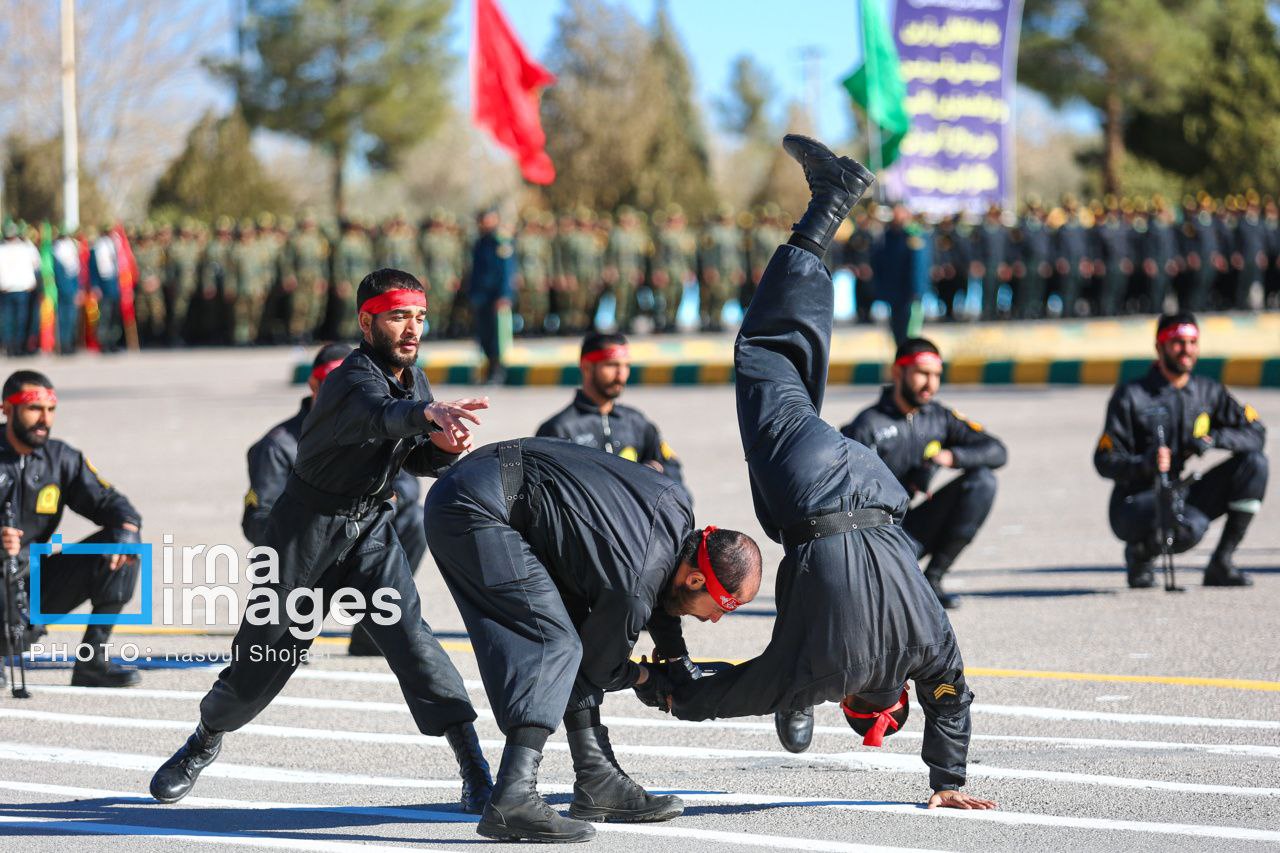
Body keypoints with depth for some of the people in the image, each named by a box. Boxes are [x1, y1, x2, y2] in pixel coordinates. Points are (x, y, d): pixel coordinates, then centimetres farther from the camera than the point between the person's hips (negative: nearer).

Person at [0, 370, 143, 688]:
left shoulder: (61, 459, 6)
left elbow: (111, 503, 4)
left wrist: (127, 532, -21)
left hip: (38, 584, 6)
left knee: (118, 547, -10)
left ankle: (92, 660, -8)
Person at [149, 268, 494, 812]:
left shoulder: (412, 379, 1)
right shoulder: (351, 381, -24)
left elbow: (417, 458, 10)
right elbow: (379, 415, -48)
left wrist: (443, 447, -15)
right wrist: (427, 413, -70)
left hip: (371, 528, 4)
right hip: (308, 527, -4)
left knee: (407, 635, -17)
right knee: (262, 656, 5)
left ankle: (476, 772, -21)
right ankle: (206, 741, 36)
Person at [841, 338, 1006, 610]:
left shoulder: (940, 418, 5)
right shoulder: (868, 426, -11)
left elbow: (996, 451, -3)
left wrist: (951, 456, -21)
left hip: (915, 531, 6)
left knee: (982, 480, -12)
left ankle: (932, 578, -6)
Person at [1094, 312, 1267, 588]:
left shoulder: (1208, 392, 7)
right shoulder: (1130, 396, -7)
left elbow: (1255, 433, 1)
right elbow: (1105, 461, -12)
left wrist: (1212, 439, -18)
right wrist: (1144, 464, -33)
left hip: (1185, 499, 6)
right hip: (1134, 505, -6)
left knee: (1254, 462, -12)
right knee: (1191, 526, -37)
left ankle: (1221, 565, -7)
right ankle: (1140, 552, -1)